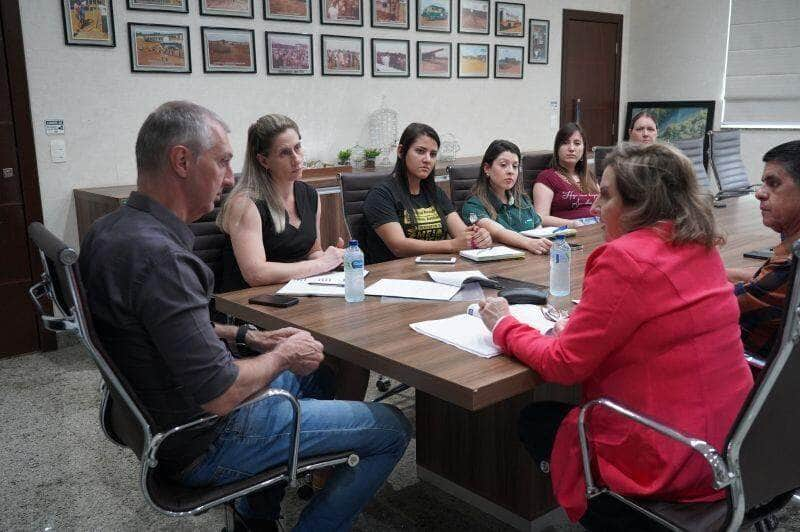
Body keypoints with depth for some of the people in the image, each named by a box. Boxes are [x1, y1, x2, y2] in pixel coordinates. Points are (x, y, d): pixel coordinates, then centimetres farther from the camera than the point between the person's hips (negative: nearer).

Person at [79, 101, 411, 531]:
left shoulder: (111, 229, 2)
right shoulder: (158, 257, -30)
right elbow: (219, 395, -30)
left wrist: (245, 335, 8)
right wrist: (283, 356, -12)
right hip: (201, 446, -10)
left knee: (315, 377, 30)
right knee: (391, 428, -4)